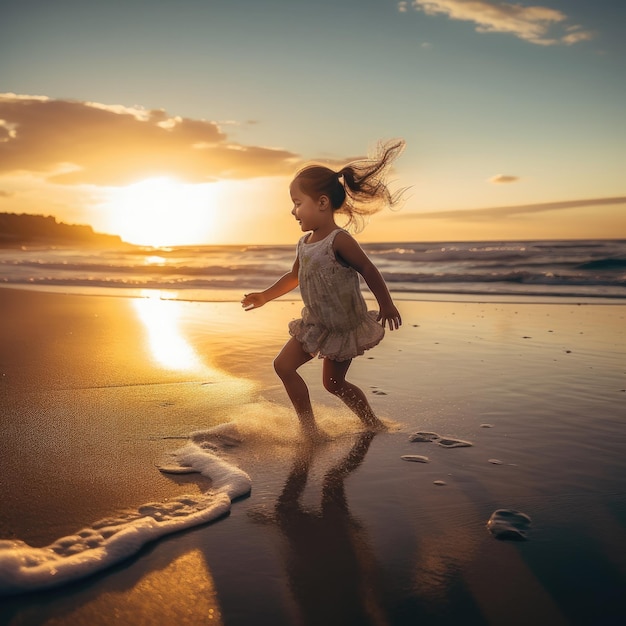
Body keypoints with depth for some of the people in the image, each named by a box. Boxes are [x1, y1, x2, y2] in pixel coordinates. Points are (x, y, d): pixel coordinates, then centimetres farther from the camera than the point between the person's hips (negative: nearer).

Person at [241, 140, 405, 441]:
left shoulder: (339, 240, -24)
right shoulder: (304, 243, 1)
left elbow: (369, 271, -18)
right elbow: (294, 276, 17)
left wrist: (387, 305, -12)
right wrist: (265, 295, 14)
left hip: (345, 327, -7)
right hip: (315, 324, 7)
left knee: (334, 383, 3)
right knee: (283, 365, 3)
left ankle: (372, 422, 24)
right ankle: (309, 427, 14)